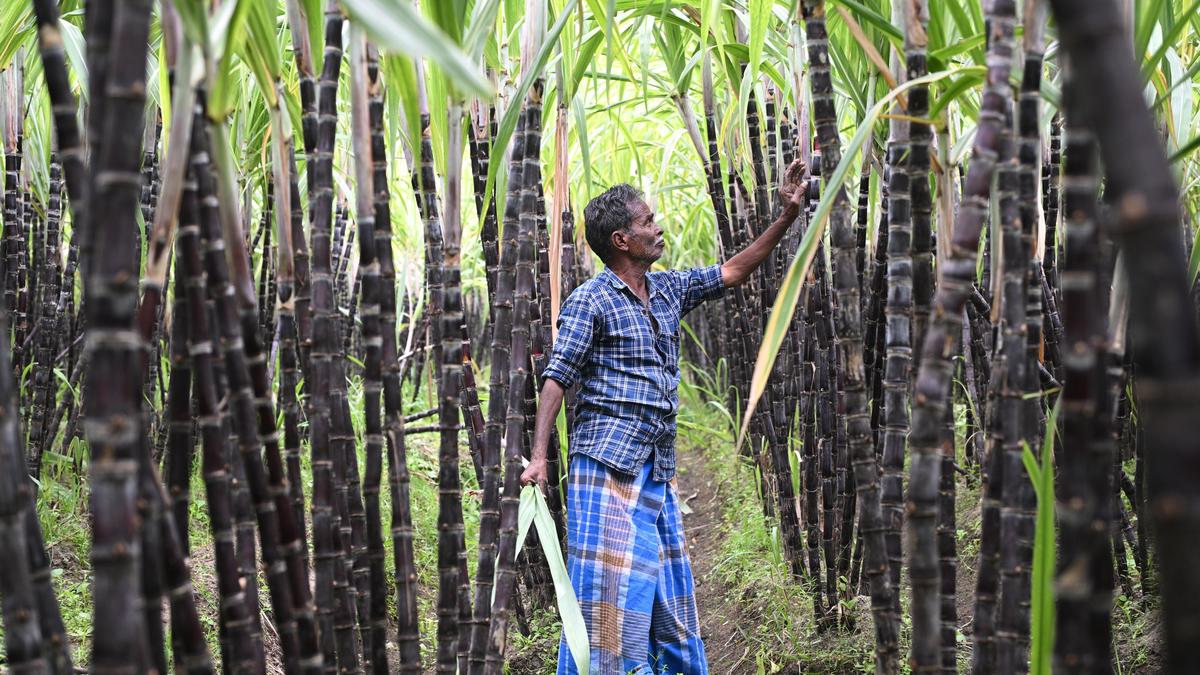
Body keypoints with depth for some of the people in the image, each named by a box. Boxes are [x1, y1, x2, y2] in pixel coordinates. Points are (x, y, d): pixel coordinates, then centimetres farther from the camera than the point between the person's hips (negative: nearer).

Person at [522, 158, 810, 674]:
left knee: (668, 595, 11)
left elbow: (732, 273, 22)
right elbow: (556, 378, -10)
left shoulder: (669, 289, 14)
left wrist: (788, 216, 16)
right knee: (609, 590, -10)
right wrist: (538, 455, -18)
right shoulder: (591, 301, -7)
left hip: (657, 471, 8)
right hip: (607, 463, -8)